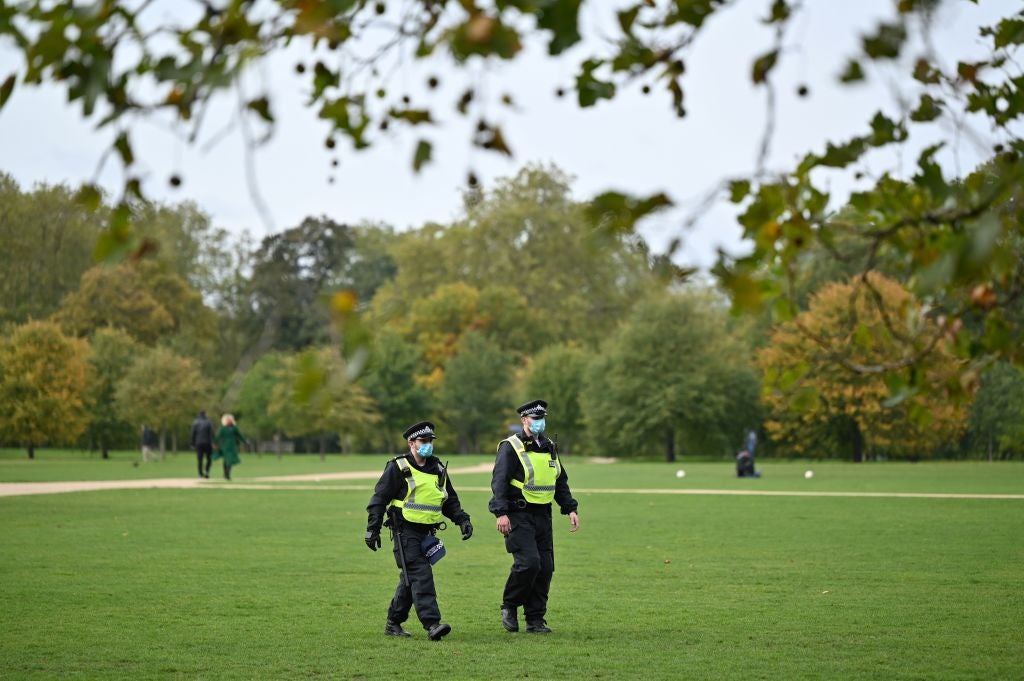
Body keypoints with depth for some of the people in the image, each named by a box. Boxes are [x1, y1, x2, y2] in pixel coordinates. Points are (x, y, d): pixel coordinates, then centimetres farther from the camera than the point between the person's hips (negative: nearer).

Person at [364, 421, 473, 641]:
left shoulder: (438, 469, 14)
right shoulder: (398, 468, -5)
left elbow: (450, 501, 22)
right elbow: (379, 499, -5)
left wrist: (462, 520, 6)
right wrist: (372, 529, -11)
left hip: (427, 533, 7)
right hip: (405, 531, -7)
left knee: (410, 578, 11)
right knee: (420, 575, -16)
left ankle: (393, 623, 23)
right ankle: (432, 624, -22)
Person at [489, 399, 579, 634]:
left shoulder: (549, 447, 17)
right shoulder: (511, 447, -6)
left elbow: (561, 481, 24)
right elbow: (499, 480, -13)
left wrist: (570, 509, 14)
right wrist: (501, 513, -23)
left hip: (542, 516, 7)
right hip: (518, 516, -7)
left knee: (545, 568, 3)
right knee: (528, 562, -19)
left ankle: (535, 619, 10)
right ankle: (509, 606, 2)